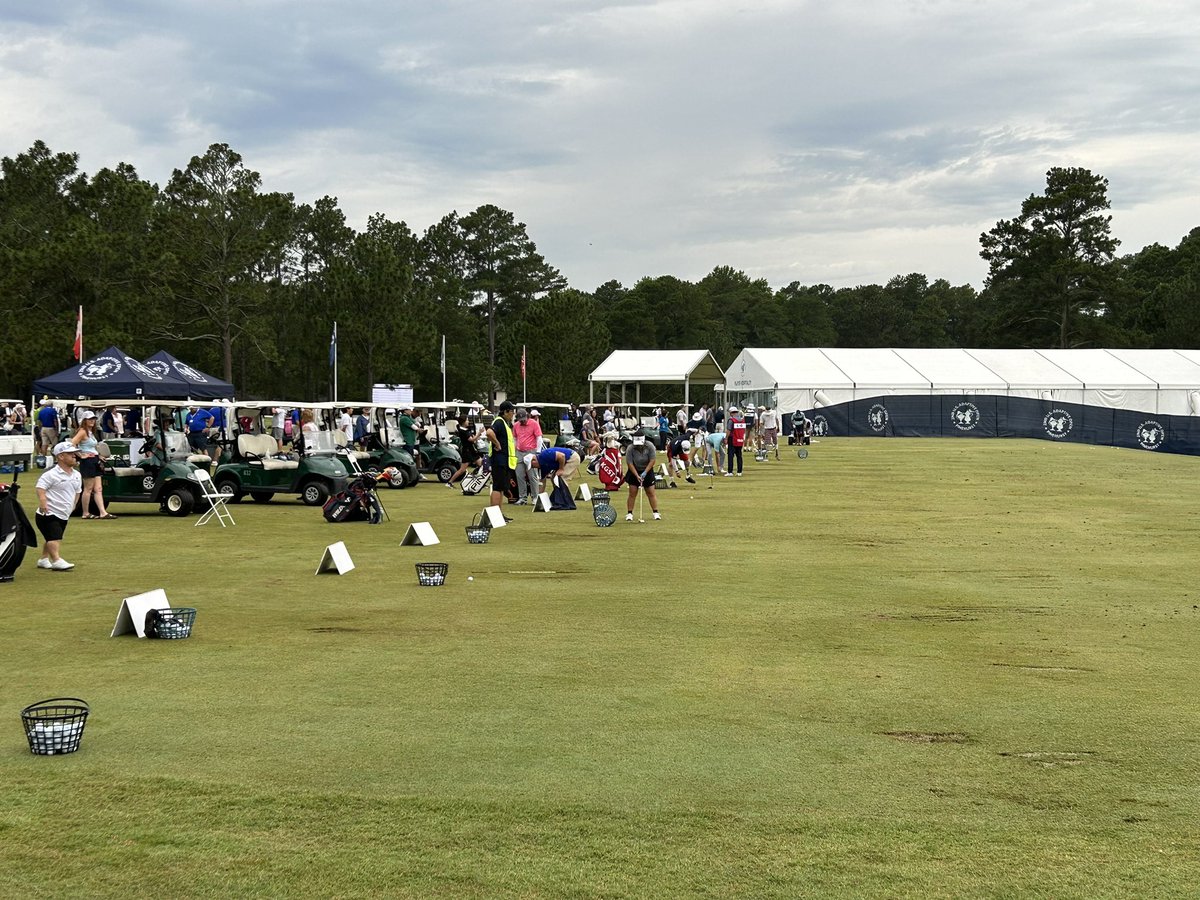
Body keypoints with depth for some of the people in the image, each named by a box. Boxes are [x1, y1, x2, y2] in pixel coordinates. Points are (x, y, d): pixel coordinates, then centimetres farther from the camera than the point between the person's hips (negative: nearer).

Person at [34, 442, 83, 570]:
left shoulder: (76, 475, 9)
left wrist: (73, 505, 19)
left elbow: (77, 491, 23)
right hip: (49, 514, -8)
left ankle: (43, 559, 29)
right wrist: (42, 500, -36)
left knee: (53, 538, 17)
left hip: (64, 515, 8)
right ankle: (56, 560, -26)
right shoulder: (51, 474, -15)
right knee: (54, 537, -19)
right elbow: (40, 487, -21)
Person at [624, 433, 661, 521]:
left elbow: (652, 461, -16)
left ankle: (656, 513, 6)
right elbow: (629, 463, -19)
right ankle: (629, 514, 1)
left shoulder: (650, 447, -19)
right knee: (632, 493, -4)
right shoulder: (630, 449, -22)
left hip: (647, 471, 1)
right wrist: (637, 476, -24)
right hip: (634, 472, -1)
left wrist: (645, 472, -22)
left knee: (651, 493, 0)